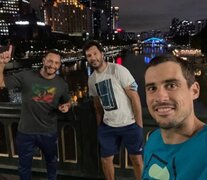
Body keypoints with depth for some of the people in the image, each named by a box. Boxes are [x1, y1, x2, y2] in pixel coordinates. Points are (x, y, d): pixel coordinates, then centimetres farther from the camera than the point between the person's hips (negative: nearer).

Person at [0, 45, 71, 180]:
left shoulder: (62, 84, -7)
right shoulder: (26, 76, -14)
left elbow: (67, 102, 10)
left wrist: (66, 107, -13)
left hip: (49, 133, 2)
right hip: (26, 132, -1)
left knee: (52, 162, 27)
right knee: (24, 167, 20)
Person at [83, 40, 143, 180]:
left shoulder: (118, 70, -14)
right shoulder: (91, 79, 5)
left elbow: (135, 97, -14)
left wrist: (139, 125, -14)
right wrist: (99, 126, 16)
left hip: (129, 124, -5)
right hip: (107, 126, 5)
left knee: (137, 159, 8)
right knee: (106, 159, 14)